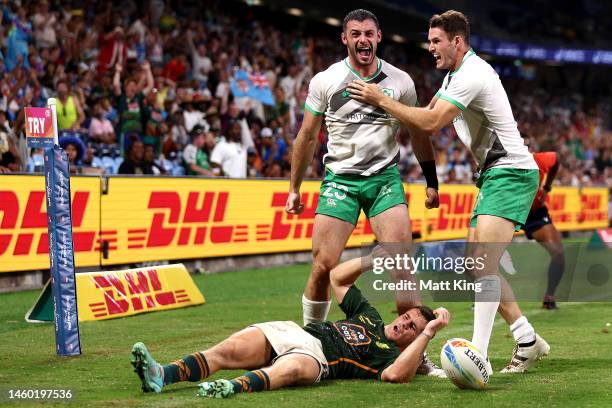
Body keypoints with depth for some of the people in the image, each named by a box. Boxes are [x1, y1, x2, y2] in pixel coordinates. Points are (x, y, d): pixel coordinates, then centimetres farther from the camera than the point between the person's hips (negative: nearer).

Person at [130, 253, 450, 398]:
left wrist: (428, 333, -8)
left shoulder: (392, 354, 11)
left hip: (315, 355, -7)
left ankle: (236, 387, -71)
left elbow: (397, 375, -15)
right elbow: (338, 277, 39)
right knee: (227, 350, -21)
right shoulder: (370, 318, 33)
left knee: (290, 369, -44)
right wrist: (374, 259, 28)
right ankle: (161, 375, -40)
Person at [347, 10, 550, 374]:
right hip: (494, 175, 11)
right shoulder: (456, 75, 15)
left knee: (484, 263, -19)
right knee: (478, 265, 9)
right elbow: (427, 115, 21)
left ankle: (478, 355, -23)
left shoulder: (472, 75, -17)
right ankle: (528, 340, 15)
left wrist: (382, 99, -14)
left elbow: (431, 123, -22)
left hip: (511, 173, -11)